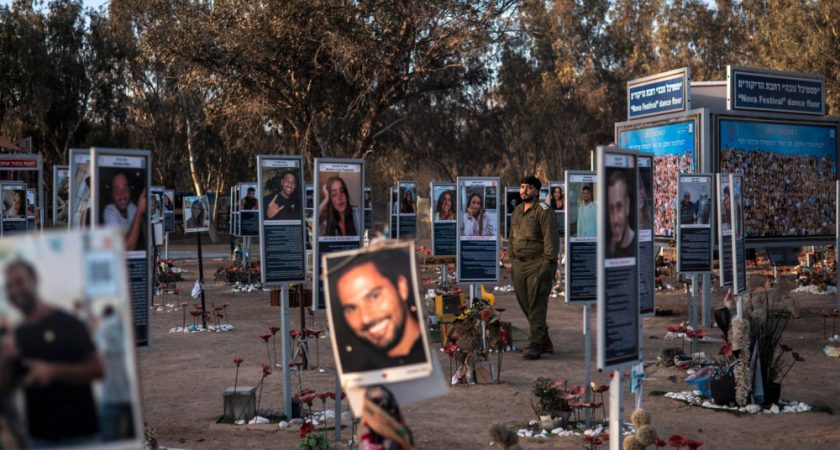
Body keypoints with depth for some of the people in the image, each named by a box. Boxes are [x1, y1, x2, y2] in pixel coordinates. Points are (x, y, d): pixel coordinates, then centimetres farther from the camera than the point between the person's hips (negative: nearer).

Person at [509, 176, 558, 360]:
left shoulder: (543, 211, -7)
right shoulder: (517, 211, 17)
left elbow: (551, 238, -13)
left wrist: (548, 263, -19)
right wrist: (513, 260, 16)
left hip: (537, 263, -8)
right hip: (519, 264, 8)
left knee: (536, 306, -8)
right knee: (525, 305, 10)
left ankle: (535, 346, -6)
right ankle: (545, 342, 22)